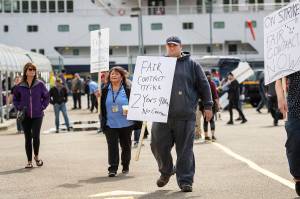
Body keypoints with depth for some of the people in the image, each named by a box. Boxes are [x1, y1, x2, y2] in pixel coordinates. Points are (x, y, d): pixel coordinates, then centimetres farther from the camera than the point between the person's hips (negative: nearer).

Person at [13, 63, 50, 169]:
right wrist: (19, 108, -1)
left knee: (35, 136, -11)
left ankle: (36, 156, 15)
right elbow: (15, 99, 13)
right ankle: (29, 161, 14)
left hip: (37, 116, -1)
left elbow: (46, 97, 8)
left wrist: (42, 107, -2)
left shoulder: (40, 84, -2)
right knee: (28, 138, 6)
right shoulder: (20, 86, 1)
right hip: (25, 116, 1)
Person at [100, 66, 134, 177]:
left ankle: (125, 166, 30)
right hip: (110, 124, 1)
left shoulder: (128, 90, -1)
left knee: (126, 145, 12)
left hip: (125, 123, 0)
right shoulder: (105, 91, 6)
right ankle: (113, 168, -7)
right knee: (112, 146, -8)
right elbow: (101, 107, 7)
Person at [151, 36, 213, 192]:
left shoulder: (191, 65, 7)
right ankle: (166, 171, 28)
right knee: (158, 145, 3)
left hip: (185, 116, -2)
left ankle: (185, 180, 8)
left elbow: (203, 85, 7)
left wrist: (207, 106, 4)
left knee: (185, 149, 0)